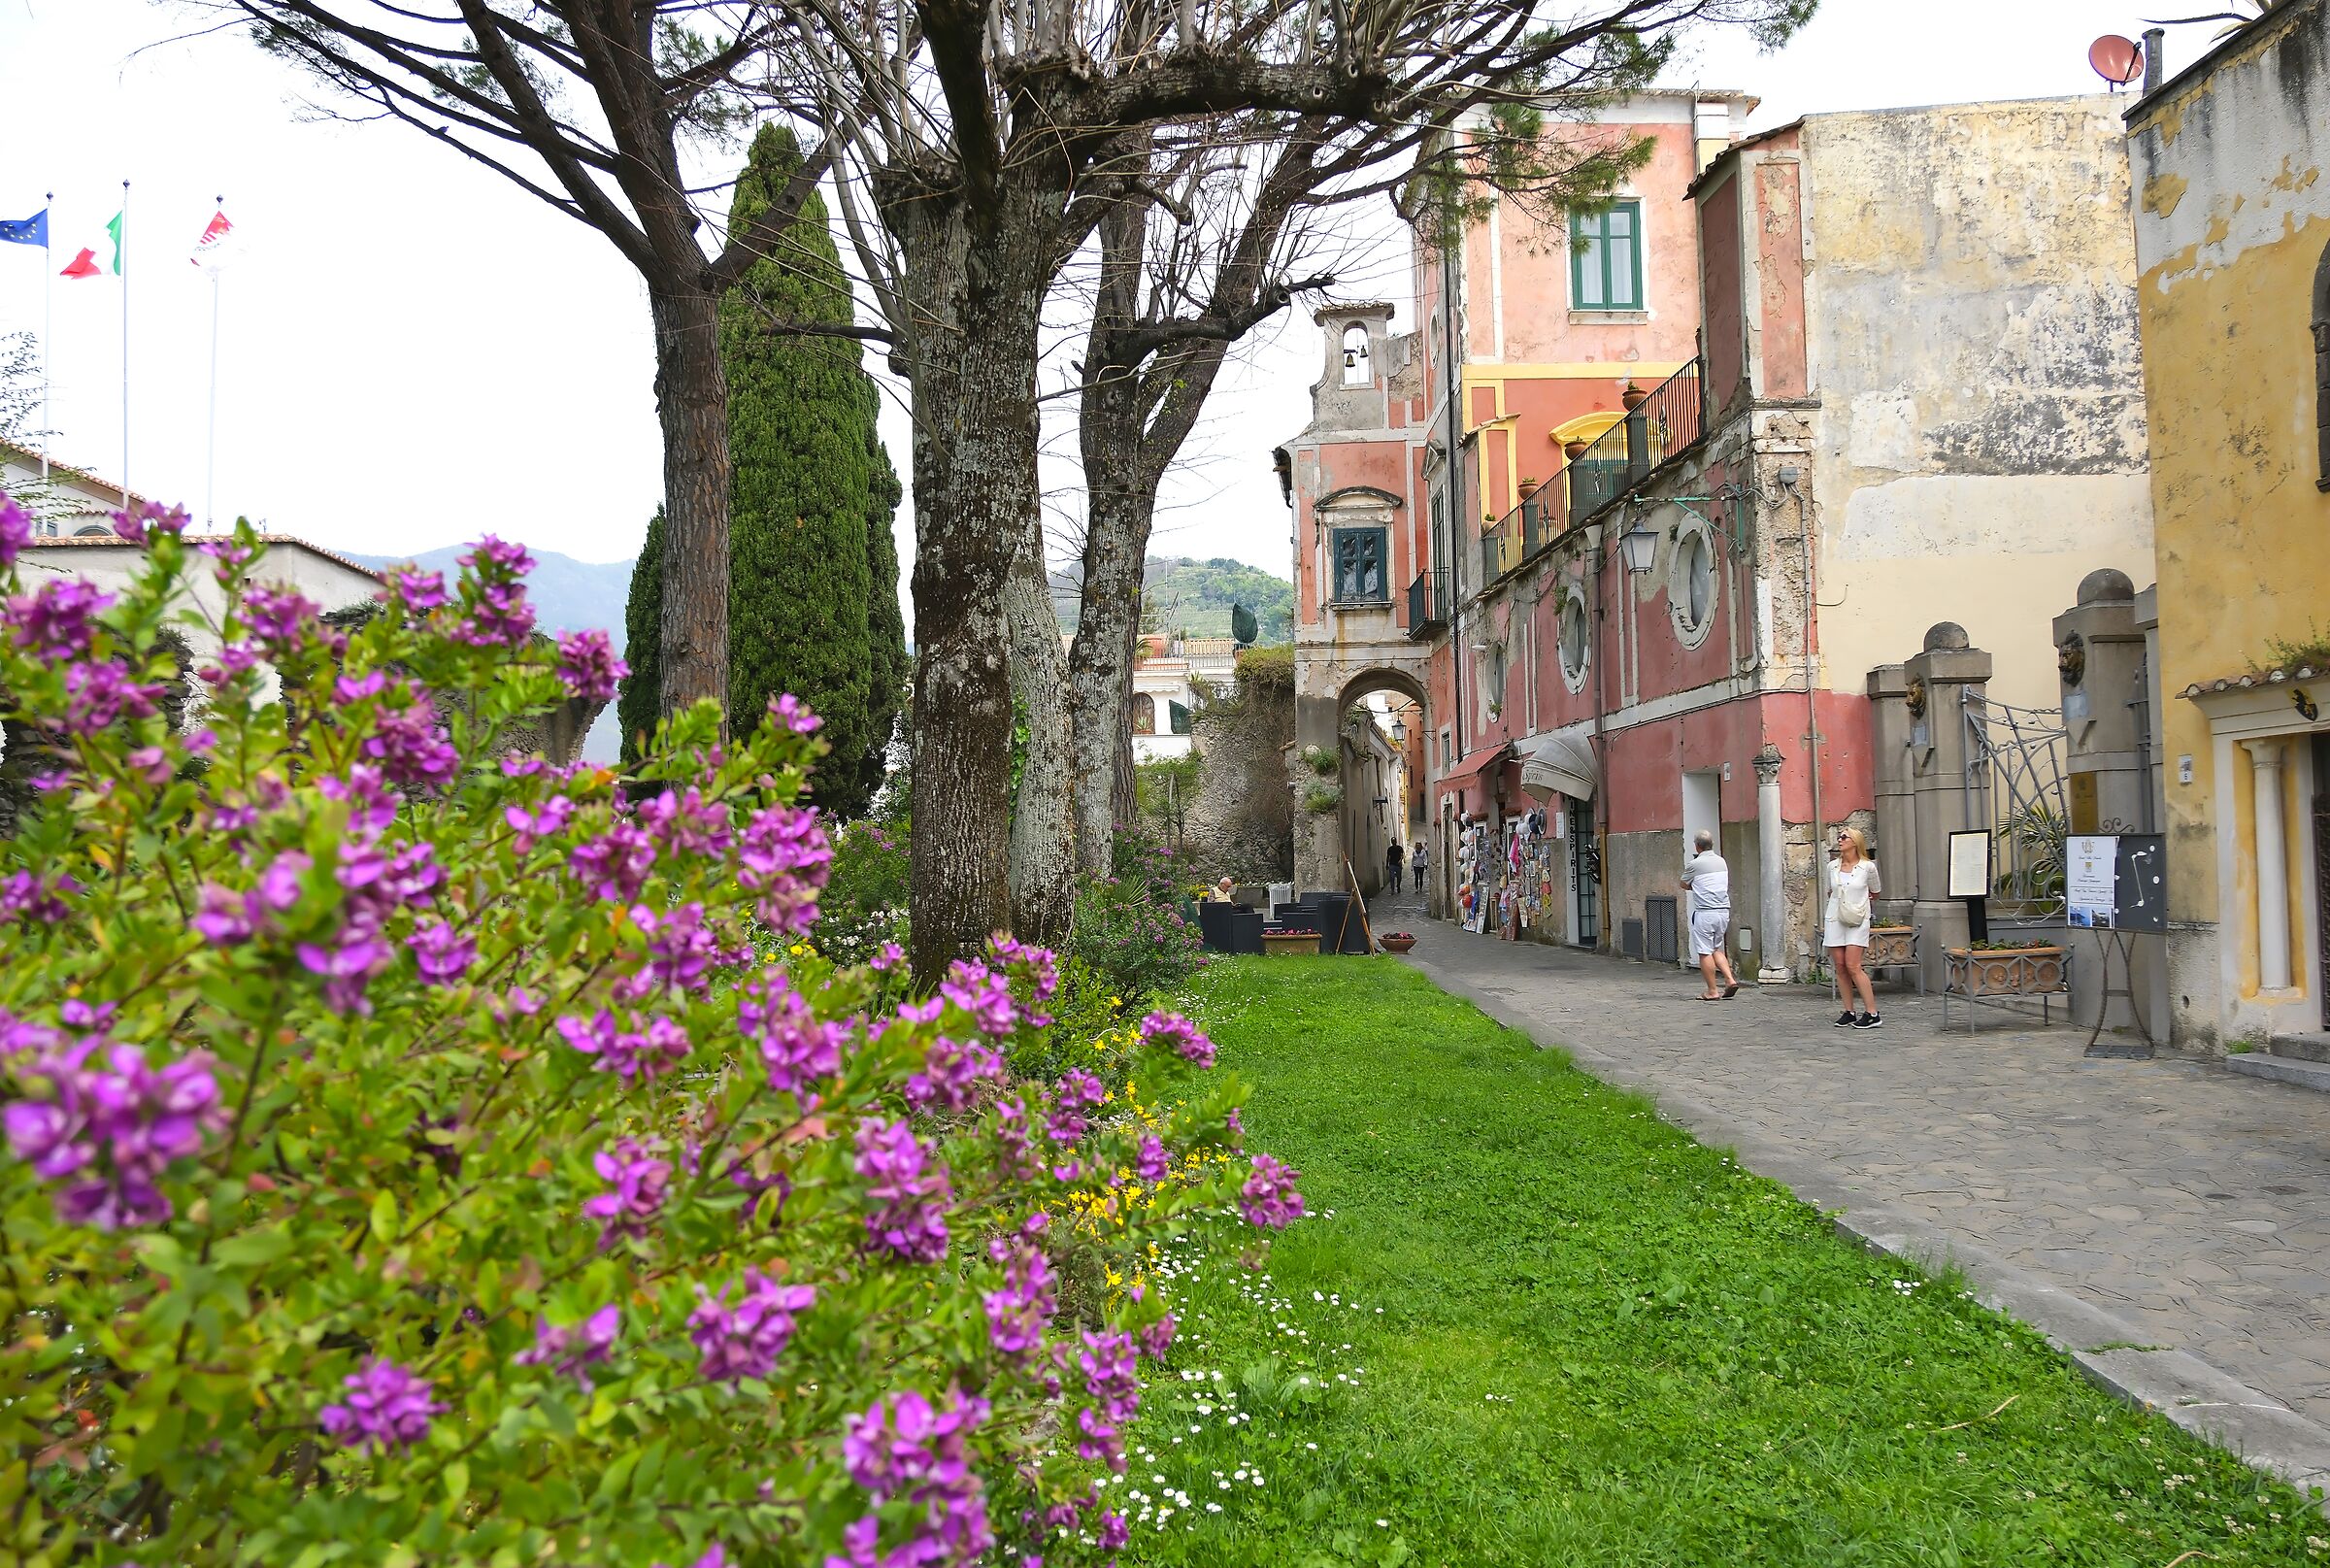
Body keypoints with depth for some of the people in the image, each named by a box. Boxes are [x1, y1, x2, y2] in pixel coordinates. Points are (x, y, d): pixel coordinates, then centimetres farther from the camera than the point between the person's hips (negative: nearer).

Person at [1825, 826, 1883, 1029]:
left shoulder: (1867, 866, -3)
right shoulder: (1832, 866, 7)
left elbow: (1875, 893, 13)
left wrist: (1857, 902, 12)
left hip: (1857, 921, -4)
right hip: (1834, 919, 5)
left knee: (1852, 965, -13)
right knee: (1839, 966, 2)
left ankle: (1872, 1014, -9)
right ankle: (1848, 1012, 10)